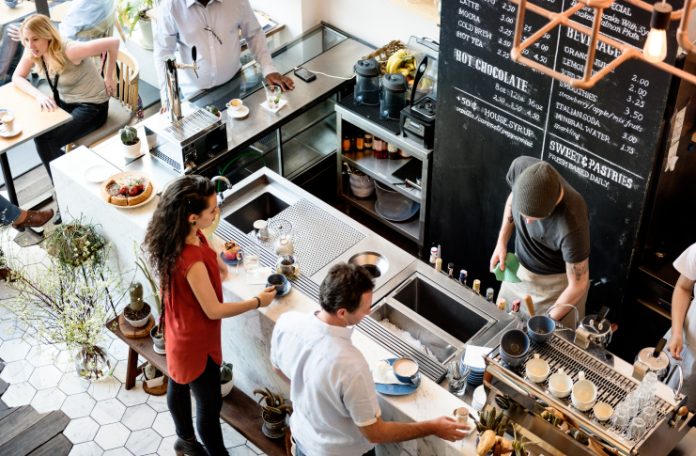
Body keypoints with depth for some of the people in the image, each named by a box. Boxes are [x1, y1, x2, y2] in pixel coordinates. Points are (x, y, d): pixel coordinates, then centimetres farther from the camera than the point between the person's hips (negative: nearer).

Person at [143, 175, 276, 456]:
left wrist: (213, 259, 3)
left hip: (179, 331, 10)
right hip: (196, 340, -10)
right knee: (210, 406, 12)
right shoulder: (192, 261, -39)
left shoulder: (182, 235, -13)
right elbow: (213, 310, -27)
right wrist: (258, 302, -17)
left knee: (179, 386, 31)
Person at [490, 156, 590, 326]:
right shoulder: (521, 167, -28)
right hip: (520, 269, 5)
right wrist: (502, 242, -6)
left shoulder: (572, 224, -40)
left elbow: (578, 285, -24)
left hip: (558, 283, -5)